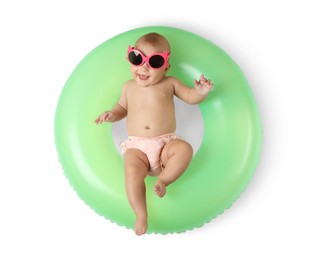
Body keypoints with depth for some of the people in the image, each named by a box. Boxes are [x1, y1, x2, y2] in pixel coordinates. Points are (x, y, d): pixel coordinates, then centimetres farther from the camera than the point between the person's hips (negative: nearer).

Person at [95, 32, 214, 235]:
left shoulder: (169, 83, 7)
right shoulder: (129, 87, 13)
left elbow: (191, 97, 11)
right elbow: (123, 107, 26)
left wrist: (201, 91, -11)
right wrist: (113, 114, 4)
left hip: (165, 143, 0)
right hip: (137, 146, 1)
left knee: (185, 149, -30)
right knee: (132, 172, -26)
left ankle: (163, 179, -17)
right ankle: (141, 215, -19)